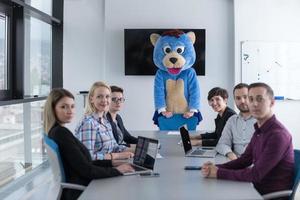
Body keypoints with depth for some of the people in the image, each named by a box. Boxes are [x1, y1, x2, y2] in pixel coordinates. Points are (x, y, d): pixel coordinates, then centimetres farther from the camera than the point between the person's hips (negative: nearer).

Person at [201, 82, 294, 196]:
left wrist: (219, 173, -19)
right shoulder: (259, 130, 6)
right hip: (259, 188, 7)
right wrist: (217, 168, -7)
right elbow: (245, 160, 9)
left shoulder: (278, 134, -22)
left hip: (273, 194, -7)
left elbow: (256, 174, -23)